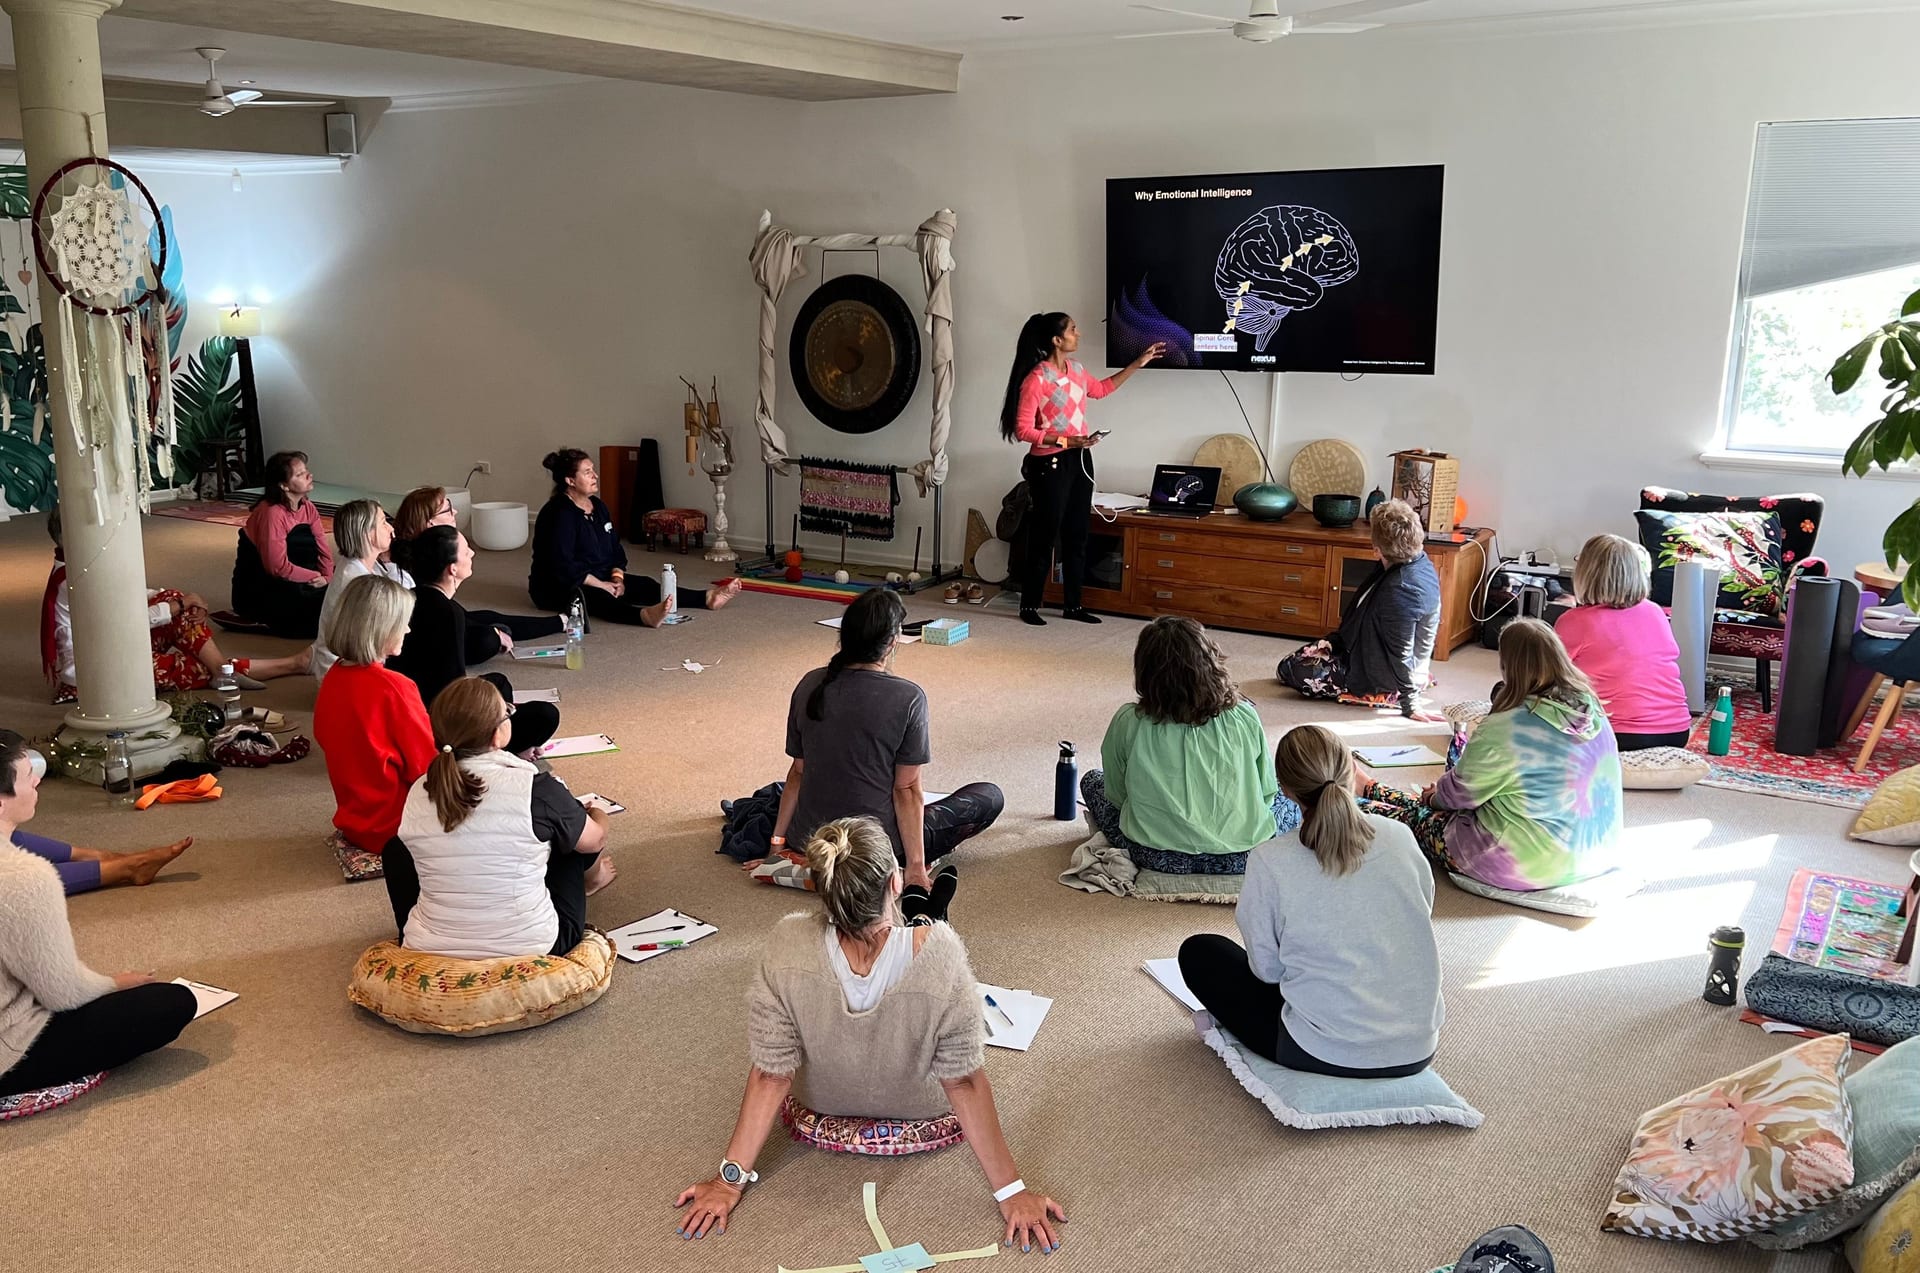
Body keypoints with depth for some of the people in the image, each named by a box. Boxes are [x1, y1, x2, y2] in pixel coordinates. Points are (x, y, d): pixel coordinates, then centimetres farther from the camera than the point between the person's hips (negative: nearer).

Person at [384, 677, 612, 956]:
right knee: (571, 834, 19)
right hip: (527, 949, -2)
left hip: (430, 952, 2)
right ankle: (589, 876, 52)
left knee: (396, 847, 25)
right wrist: (597, 816, 28)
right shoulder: (536, 789, -18)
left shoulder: (417, 794, -8)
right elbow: (594, 839, 2)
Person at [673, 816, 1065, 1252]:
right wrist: (1012, 1192, -19)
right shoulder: (939, 954, -41)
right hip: (920, 1114, -1)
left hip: (824, 1107, 1)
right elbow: (964, 1083, -31)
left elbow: (770, 1076, -27)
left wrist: (730, 1179, -14)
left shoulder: (787, 950, -37)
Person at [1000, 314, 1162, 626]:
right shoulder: (1035, 380, -17)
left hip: (1079, 460, 8)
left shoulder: (1075, 368, 8)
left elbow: (1100, 389, 27)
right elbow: (1023, 430, -17)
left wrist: (1138, 364, 25)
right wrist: (1066, 440, -22)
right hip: (1050, 464, -8)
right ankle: (1029, 606, 10)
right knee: (1044, 536, -1)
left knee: (1076, 535, 11)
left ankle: (1072, 605, 19)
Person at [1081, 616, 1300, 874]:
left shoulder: (1128, 723, -12)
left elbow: (1116, 796, -1)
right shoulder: (1244, 718, -9)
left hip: (1159, 859, -1)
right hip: (1240, 860, 1)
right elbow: (1266, 792, 1)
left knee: (1093, 779, 23)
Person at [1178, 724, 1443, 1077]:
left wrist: (1245, 913, 15)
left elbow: (1268, 970, -5)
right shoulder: (1400, 837, -5)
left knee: (1198, 952, 12)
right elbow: (1422, 928, 9)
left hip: (1329, 1054, -6)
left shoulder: (1269, 861, -14)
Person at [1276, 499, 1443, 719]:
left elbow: (1402, 654, -29)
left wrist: (1411, 705, -23)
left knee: (1289, 670, -5)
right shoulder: (1422, 562, -8)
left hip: (1378, 680, -10)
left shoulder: (1399, 591, -37)